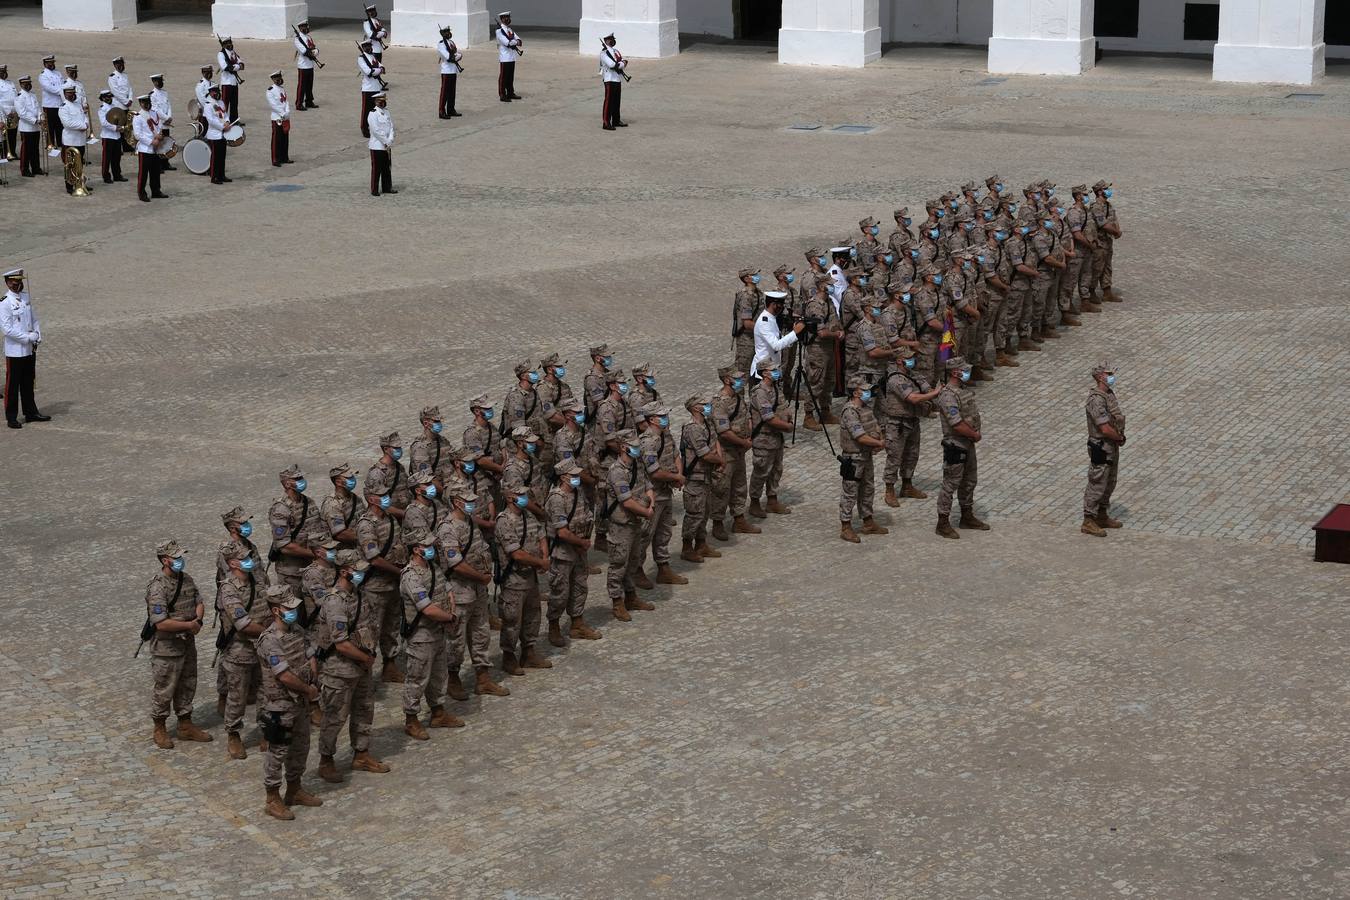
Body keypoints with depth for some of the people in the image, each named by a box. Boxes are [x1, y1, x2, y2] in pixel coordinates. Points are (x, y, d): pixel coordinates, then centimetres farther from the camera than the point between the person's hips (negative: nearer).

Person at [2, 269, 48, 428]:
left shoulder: (26, 297, 7)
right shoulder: (5, 303, -15)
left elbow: (34, 319, 15)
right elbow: (7, 329, -19)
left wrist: (38, 336, -2)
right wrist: (29, 337, -18)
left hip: (30, 349, 7)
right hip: (15, 351, -7)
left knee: (28, 383, 17)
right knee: (13, 385, 1)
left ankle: (31, 413, 27)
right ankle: (11, 417, 9)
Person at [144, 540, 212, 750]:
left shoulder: (186, 579, 3)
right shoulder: (157, 588, -23)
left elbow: (198, 603, 9)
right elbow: (162, 623, -29)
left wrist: (198, 620, -12)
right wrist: (189, 625, -20)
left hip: (187, 643, 8)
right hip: (166, 647, -8)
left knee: (187, 686, 18)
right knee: (164, 690, 6)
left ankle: (185, 726, 31)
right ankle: (159, 730, 22)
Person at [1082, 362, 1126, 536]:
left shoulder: (1109, 393, 6)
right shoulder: (1097, 399, -25)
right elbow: (1105, 429, -28)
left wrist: (1120, 435, 2)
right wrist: (1120, 437, -10)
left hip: (1112, 446, 10)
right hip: (1101, 448, -10)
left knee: (1109, 484, 19)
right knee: (1097, 485, -1)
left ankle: (1102, 517, 31)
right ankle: (1089, 522, 8)